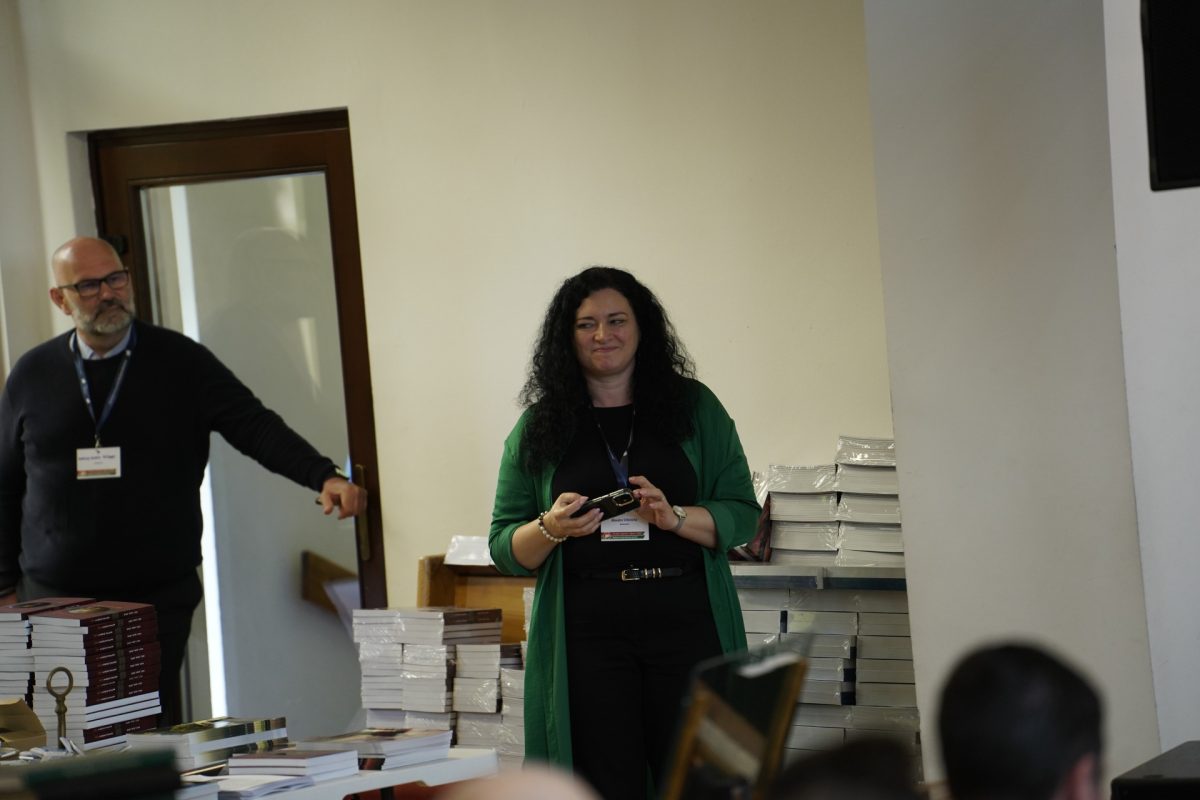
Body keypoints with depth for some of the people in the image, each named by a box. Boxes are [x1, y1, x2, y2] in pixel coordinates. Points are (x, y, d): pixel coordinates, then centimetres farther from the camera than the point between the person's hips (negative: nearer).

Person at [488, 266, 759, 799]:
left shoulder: (695, 407, 9)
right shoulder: (539, 426, 10)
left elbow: (742, 513, 4)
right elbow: (504, 548, 10)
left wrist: (674, 517, -13)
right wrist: (551, 529, -11)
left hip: (686, 620, 0)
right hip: (586, 630, 0)